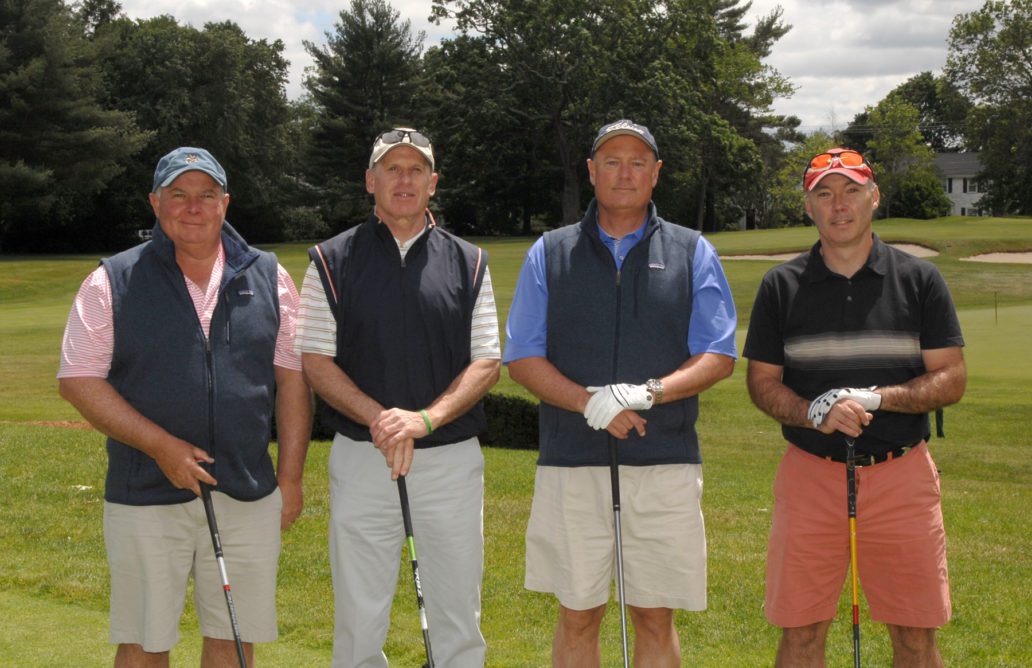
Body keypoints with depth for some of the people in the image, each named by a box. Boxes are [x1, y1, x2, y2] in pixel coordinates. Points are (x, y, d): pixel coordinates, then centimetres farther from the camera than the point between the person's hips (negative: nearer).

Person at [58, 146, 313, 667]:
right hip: (146, 499, -2)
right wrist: (161, 446, -14)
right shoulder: (114, 282, -1)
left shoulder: (268, 277, 6)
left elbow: (293, 378, 8)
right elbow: (78, 380, -5)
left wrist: (290, 477, 3)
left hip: (249, 495, 2)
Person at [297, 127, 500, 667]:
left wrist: (426, 419, -14)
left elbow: (487, 363, 2)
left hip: (453, 458, 1)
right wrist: (379, 419, -16)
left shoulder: (468, 263, 8)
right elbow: (316, 363, -1)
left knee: (458, 617, 7)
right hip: (360, 458, -1)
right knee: (359, 619, 6)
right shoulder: (332, 261, 4)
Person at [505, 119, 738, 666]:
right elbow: (522, 359, 4)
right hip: (571, 462, 0)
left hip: (665, 462, 0)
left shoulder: (693, 253, 9)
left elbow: (720, 356, 3)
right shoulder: (550, 254, 9)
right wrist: (589, 402, -13)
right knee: (577, 618, 6)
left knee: (656, 619, 6)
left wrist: (649, 393, -14)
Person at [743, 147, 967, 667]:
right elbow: (762, 382, 5)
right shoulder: (781, 285, 5)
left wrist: (879, 398, -15)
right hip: (810, 473, 0)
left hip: (902, 473, 0)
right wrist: (813, 413, -15)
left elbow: (951, 379, 1)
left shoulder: (919, 279, 4)